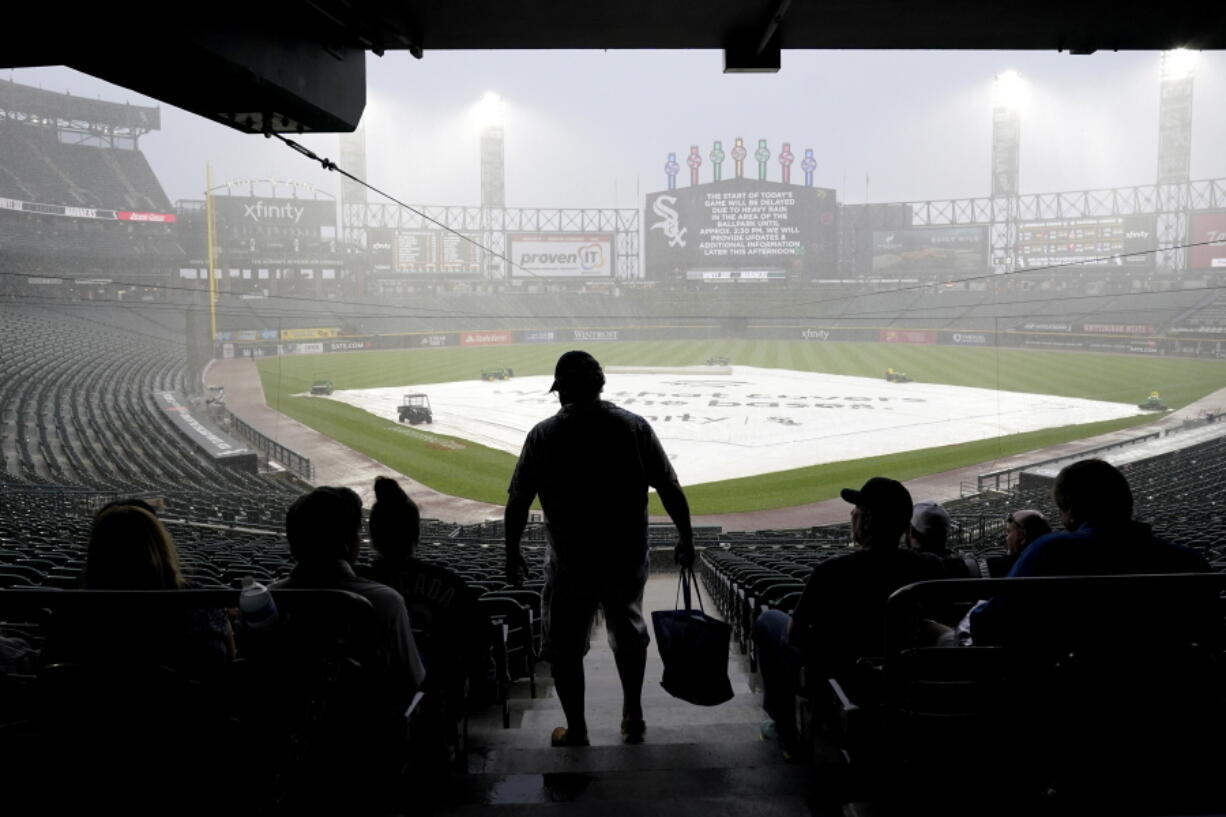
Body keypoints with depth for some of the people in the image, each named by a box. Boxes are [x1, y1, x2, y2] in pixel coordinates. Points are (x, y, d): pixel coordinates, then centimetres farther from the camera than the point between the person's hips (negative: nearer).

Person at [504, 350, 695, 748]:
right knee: (629, 633, 23)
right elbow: (670, 489, -5)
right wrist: (686, 538, 7)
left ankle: (575, 732, 22)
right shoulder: (634, 427, -5)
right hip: (628, 556, 2)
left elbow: (518, 502, -5)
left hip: (571, 562, -2)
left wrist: (512, 553, 8)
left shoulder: (543, 435, -7)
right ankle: (633, 719, 34)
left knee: (566, 646, 14)